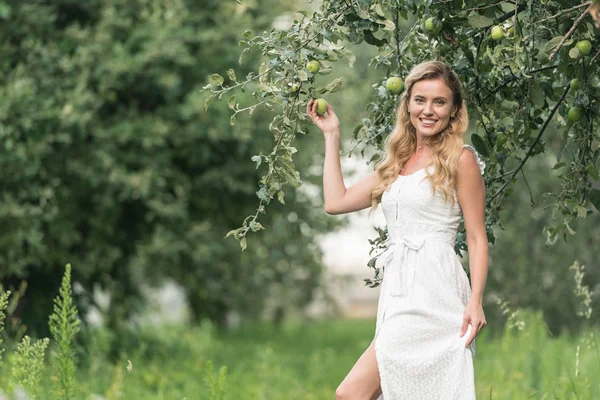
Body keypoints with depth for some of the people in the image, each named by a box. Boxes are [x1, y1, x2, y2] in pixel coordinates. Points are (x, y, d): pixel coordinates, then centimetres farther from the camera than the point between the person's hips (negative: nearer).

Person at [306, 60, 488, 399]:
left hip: (432, 294, -7)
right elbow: (336, 201, 22)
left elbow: (477, 238, -3)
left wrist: (475, 302, -14)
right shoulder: (397, 163, 20)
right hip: (398, 292, 7)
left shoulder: (460, 160, 0)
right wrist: (331, 135, 26)